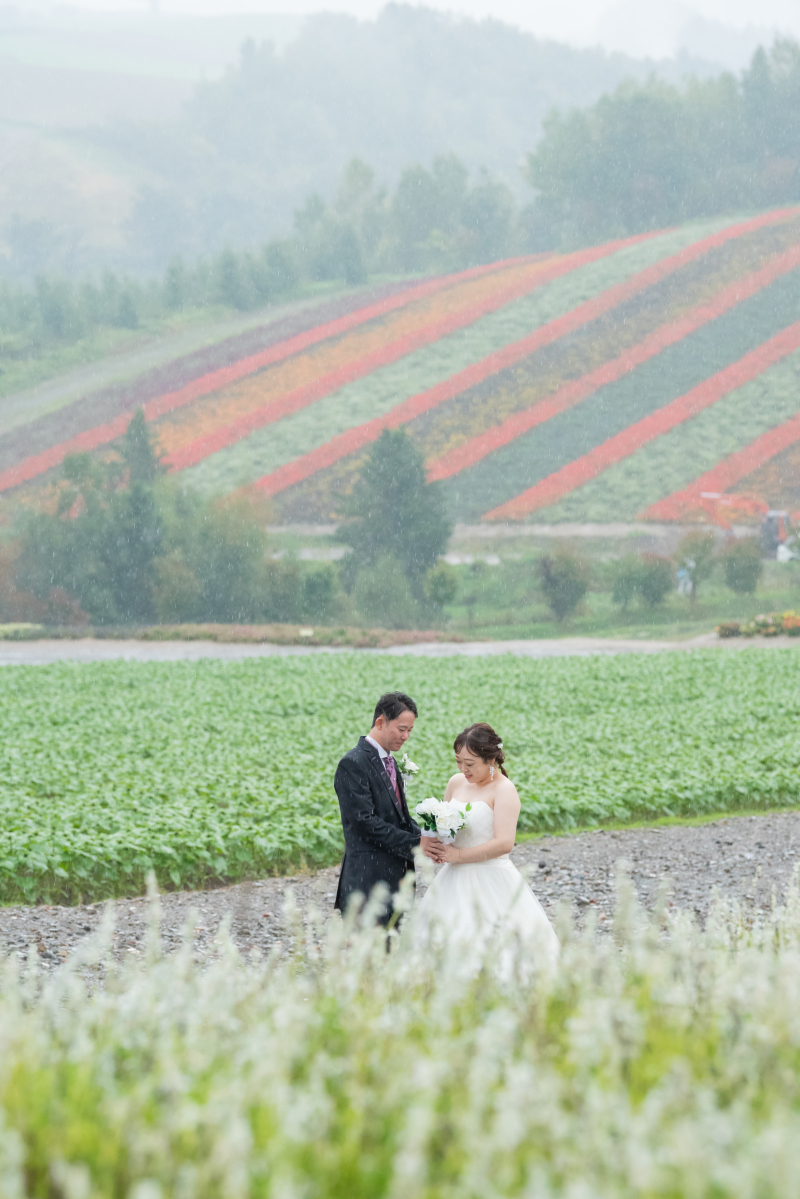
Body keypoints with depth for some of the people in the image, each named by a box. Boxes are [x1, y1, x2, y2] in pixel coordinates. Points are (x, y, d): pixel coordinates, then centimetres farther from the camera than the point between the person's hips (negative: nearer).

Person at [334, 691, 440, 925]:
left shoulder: (388, 762, 18)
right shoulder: (353, 764, -13)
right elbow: (365, 821, -19)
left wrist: (426, 839, 0)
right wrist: (413, 844, -18)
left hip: (393, 878, 9)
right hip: (368, 881, -9)